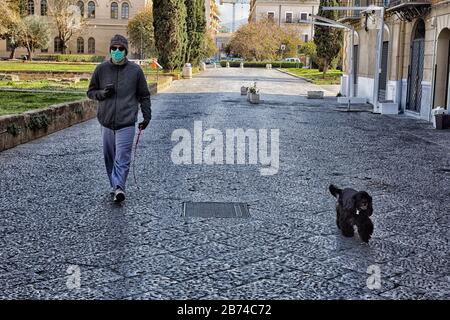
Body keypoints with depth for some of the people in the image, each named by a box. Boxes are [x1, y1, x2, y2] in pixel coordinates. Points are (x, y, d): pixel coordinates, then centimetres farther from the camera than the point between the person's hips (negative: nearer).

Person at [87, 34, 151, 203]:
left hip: (127, 123, -3)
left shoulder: (135, 70, 3)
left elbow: (144, 95, 10)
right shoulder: (101, 69, 6)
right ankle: (116, 186, 20)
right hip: (106, 121, 3)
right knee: (109, 156, 9)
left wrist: (147, 116, 3)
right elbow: (91, 91, 13)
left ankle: (118, 187, -16)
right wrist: (102, 93, -8)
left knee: (122, 157, -11)